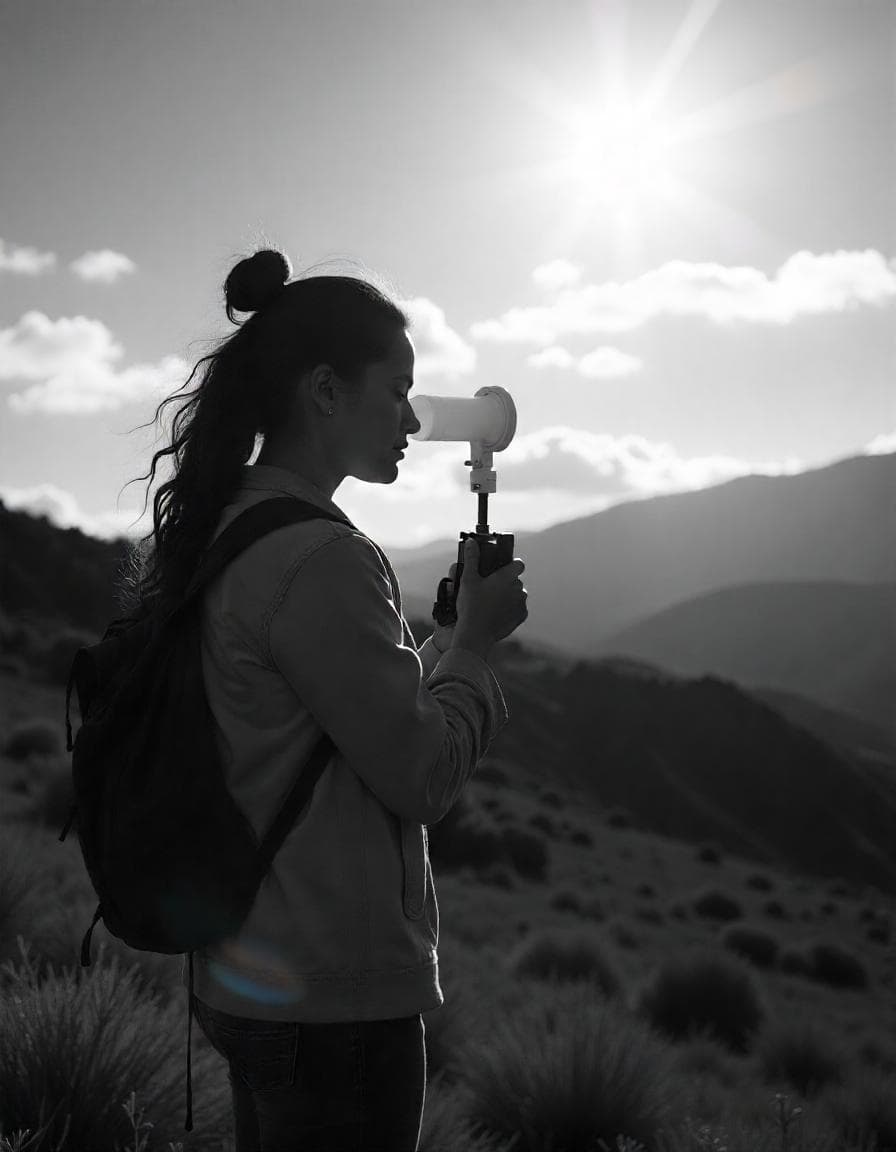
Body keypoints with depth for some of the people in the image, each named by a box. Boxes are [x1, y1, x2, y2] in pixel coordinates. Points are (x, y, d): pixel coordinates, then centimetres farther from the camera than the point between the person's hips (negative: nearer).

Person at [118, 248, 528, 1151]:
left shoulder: (223, 536, 8)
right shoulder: (320, 560, -21)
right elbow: (420, 777, -16)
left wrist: (447, 635, 12)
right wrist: (474, 641, -3)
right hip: (333, 1002, -9)